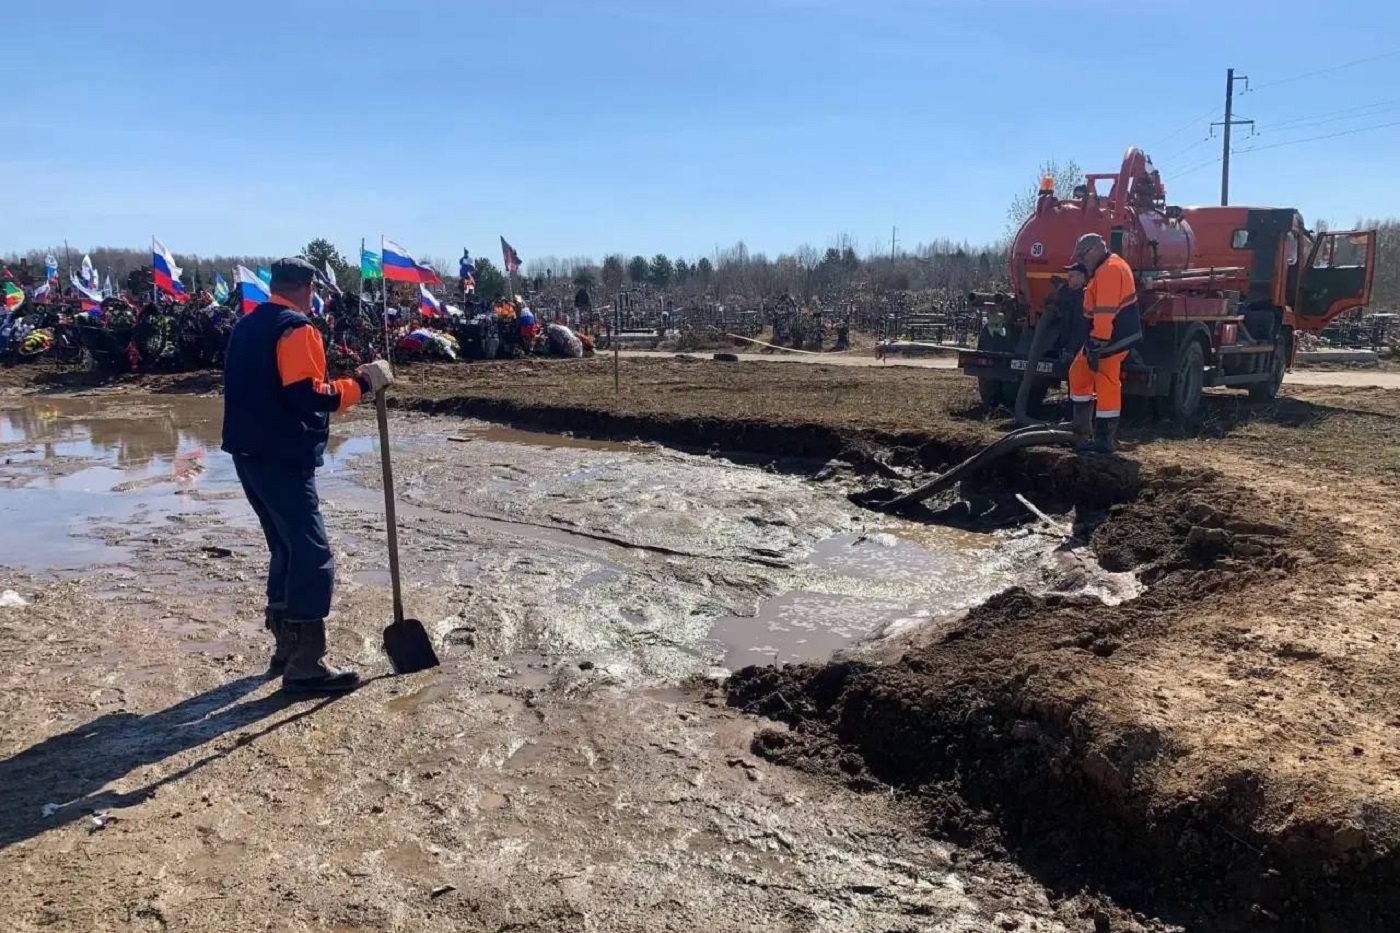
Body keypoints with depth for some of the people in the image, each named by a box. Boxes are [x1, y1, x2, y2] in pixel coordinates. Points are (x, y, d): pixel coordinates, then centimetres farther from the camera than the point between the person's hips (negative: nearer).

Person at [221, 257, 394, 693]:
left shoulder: (245, 326, 17)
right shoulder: (296, 329, -12)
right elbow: (310, 395, -22)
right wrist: (361, 384, -13)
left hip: (249, 452, 10)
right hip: (283, 458, -10)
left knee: (287, 549, 18)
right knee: (313, 557, -7)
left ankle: (286, 648, 24)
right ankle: (305, 665, -7)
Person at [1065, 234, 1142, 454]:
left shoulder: (1109, 270, -18)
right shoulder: (1107, 267, 16)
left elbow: (1105, 312, -25)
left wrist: (1096, 345, -26)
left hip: (1112, 338, -11)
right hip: (1106, 335, 11)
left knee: (1106, 385, -7)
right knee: (1079, 373, 16)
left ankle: (1106, 441, -1)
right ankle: (1081, 431, 22)